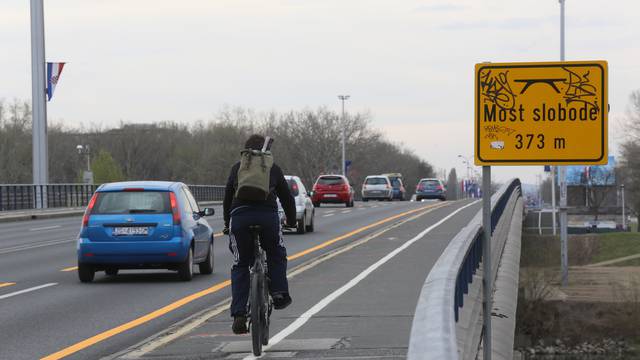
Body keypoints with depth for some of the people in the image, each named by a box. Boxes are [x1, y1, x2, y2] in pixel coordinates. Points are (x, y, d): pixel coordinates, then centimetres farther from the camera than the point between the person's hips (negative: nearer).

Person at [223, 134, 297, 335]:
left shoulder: (237, 168, 22)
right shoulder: (273, 169, 20)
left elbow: (227, 198, 25)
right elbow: (287, 197, 24)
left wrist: (227, 224, 36)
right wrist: (292, 222, 38)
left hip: (239, 216, 1)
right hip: (268, 216, -1)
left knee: (240, 266, 10)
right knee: (276, 256, 25)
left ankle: (239, 315, 0)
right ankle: (279, 294, 6)